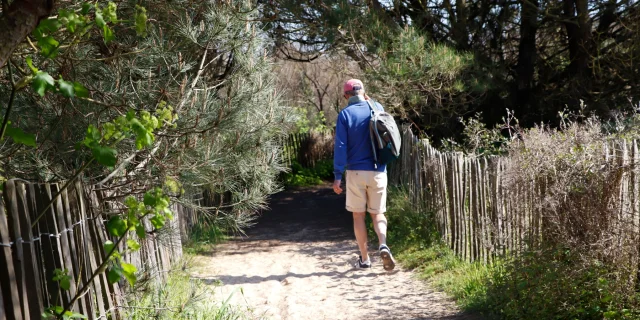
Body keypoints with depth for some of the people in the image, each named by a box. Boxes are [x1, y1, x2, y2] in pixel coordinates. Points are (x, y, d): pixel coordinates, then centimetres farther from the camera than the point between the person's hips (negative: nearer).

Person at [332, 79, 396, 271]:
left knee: (358, 215, 10)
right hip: (378, 172, 2)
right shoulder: (377, 108, 5)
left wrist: (337, 176, -6)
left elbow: (340, 146, -9)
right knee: (378, 213, 13)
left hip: (356, 172, -2)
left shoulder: (345, 114, -4)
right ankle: (383, 245, -12)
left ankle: (365, 259, 15)